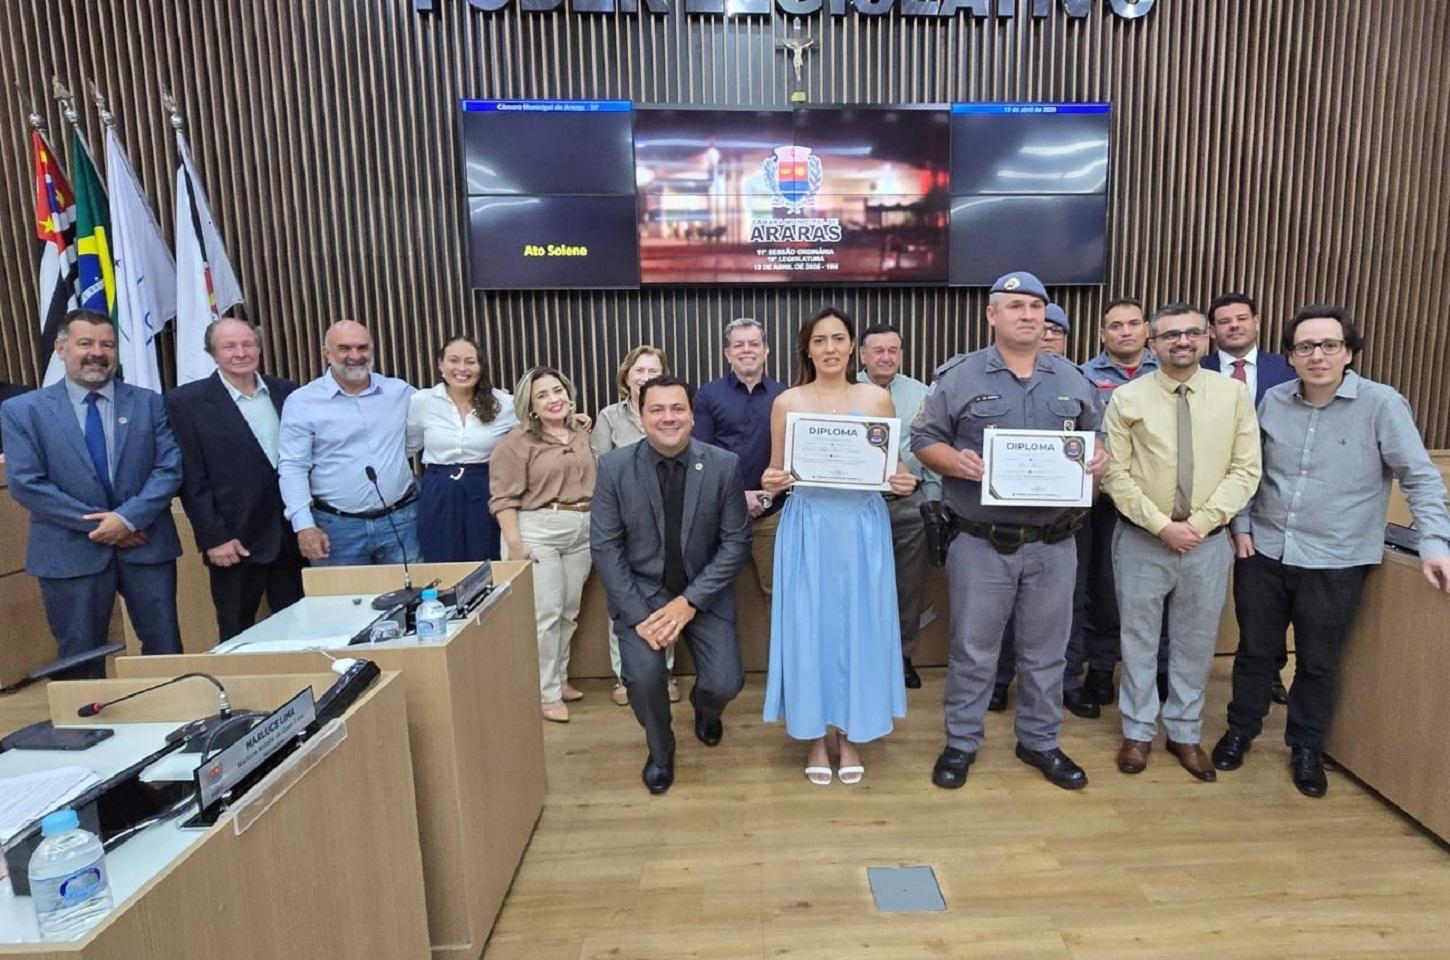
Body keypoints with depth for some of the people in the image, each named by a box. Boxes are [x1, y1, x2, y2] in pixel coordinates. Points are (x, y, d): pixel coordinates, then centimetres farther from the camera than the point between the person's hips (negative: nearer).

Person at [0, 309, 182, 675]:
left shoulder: (149, 403, 4)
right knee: (80, 660, 12)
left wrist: (129, 518, -15)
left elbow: (170, 467, -3)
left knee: (165, 651, 9)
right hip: (70, 553, -1)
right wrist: (96, 524, -12)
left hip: (147, 545, 1)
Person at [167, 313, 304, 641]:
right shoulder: (187, 401, -4)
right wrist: (213, 538, -11)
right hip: (234, 541, -3)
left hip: (292, 536, 3)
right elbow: (191, 479, -6)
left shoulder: (286, 392, 7)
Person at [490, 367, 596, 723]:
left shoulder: (582, 433, 9)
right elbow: (504, 498, -10)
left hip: (583, 530, 5)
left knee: (570, 611, 12)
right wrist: (514, 544, -16)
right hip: (538, 531, -5)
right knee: (546, 612, -3)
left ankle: (560, 678, 28)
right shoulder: (518, 442, -7)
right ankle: (546, 693, 10)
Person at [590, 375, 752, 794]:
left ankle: (704, 709, 31)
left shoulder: (724, 464, -10)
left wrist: (689, 601, -16)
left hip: (704, 593, 1)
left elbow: (736, 542, -7)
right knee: (644, 677, -22)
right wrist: (638, 614, -16)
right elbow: (604, 546, -8)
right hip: (641, 592, 0)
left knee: (724, 684, -12)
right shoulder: (614, 466, -10)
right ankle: (660, 751, 15)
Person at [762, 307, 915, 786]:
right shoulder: (786, 403, 3)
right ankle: (816, 737, 23)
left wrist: (905, 483, -13)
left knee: (859, 627, 7)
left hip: (863, 526, 1)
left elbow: (894, 468, 8)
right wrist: (771, 482, -14)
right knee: (809, 628, 4)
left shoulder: (877, 398, 4)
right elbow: (776, 474, 7)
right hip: (807, 527, 0)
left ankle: (851, 735, 25)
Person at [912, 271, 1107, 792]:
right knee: (973, 649, 9)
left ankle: (1040, 741, 35)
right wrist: (955, 461, -21)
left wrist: (1101, 458, -7)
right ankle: (961, 742, 27)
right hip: (982, 544, -3)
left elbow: (1099, 439, 16)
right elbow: (924, 439, -2)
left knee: (1045, 651, 16)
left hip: (1053, 545, 4)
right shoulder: (959, 376, -3)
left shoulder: (1072, 380, 9)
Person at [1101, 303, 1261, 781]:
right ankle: (1138, 731, 27)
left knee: (1196, 642, 14)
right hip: (1141, 541, -1)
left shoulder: (1234, 393, 0)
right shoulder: (1127, 398, -5)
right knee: (1139, 639, 11)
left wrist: (1200, 522, -13)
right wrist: (1161, 525, -15)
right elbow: (1116, 475, -7)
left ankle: (1185, 733, 33)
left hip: (1209, 542, 2)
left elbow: (1245, 469, -2)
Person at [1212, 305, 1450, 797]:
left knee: (1318, 662, 13)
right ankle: (1241, 729, 33)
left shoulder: (1381, 404, -9)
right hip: (1265, 551, 3)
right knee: (1254, 649, 14)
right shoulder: (1274, 401, 1)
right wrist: (1241, 525, 5)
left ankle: (1307, 748, 32)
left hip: (1335, 562, -2)